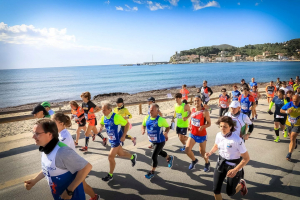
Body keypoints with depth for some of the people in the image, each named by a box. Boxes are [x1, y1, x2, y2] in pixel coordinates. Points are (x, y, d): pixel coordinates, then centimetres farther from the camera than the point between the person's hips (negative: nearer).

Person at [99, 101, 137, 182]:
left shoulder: (116, 117, -25)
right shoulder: (103, 117, -5)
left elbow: (127, 124, -18)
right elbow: (101, 124, 15)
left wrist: (123, 136, -20)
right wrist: (101, 127, -9)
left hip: (117, 140, -7)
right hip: (111, 139, 7)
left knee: (111, 157, -4)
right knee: (120, 153, 22)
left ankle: (110, 175, 17)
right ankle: (133, 157, 49)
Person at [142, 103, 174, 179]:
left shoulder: (161, 120, -23)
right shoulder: (146, 118, -9)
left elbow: (168, 127, -8)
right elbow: (143, 125, 7)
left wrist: (166, 132, -28)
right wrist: (143, 130, -15)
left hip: (160, 141, -7)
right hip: (152, 141, 7)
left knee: (154, 156, -6)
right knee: (160, 152, 28)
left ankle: (152, 172, 17)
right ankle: (170, 158, 58)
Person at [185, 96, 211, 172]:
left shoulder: (204, 112, -19)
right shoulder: (193, 109, -2)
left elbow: (209, 123, -13)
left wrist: (203, 126, -32)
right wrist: (189, 125, 1)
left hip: (202, 135, -4)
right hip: (192, 134, 4)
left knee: (202, 152, 13)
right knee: (187, 150, -4)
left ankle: (207, 163, 45)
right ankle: (194, 160, 28)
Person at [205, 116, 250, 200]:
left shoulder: (237, 140, -27)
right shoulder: (218, 135, -10)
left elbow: (246, 158, -19)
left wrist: (235, 170, -26)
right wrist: (210, 153, -8)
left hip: (234, 166, -4)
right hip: (221, 163, 4)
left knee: (230, 193, 11)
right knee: (216, 190, -1)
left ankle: (241, 184, 42)